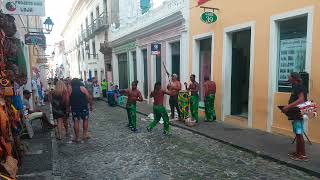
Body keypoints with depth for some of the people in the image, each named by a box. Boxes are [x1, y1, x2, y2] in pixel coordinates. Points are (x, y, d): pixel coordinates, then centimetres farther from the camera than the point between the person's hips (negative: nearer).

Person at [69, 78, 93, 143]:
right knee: (85, 120, 14)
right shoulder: (82, 88, -1)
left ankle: (77, 137, 10)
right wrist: (91, 105, 3)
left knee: (76, 122, 6)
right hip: (83, 107, -1)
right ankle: (85, 134, 15)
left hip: (74, 108, 1)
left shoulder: (70, 90, 3)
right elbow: (89, 97, -5)